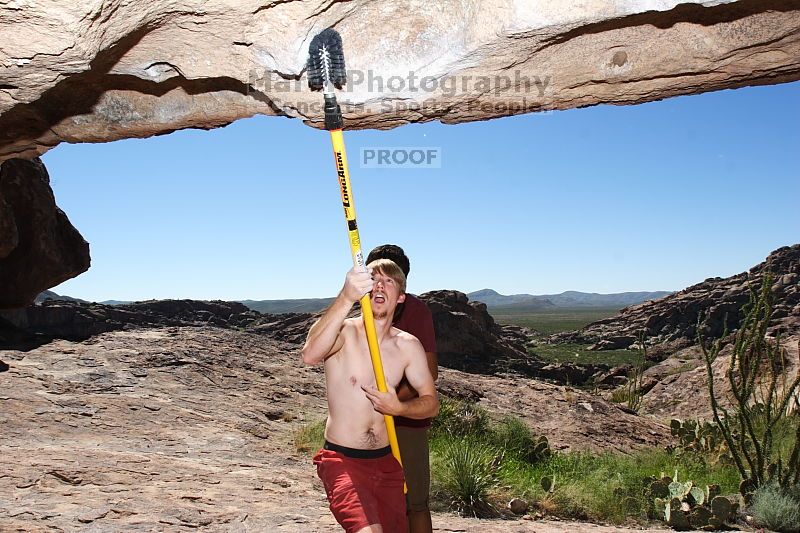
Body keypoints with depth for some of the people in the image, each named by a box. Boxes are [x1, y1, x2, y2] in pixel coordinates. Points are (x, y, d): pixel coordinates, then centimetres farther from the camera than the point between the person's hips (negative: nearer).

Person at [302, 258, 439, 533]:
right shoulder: (343, 331, -12)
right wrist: (346, 297, -46)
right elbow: (310, 355, -35)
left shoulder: (408, 345, 2)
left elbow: (431, 403, 6)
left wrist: (398, 408, -16)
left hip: (387, 462, 5)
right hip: (342, 460, -5)